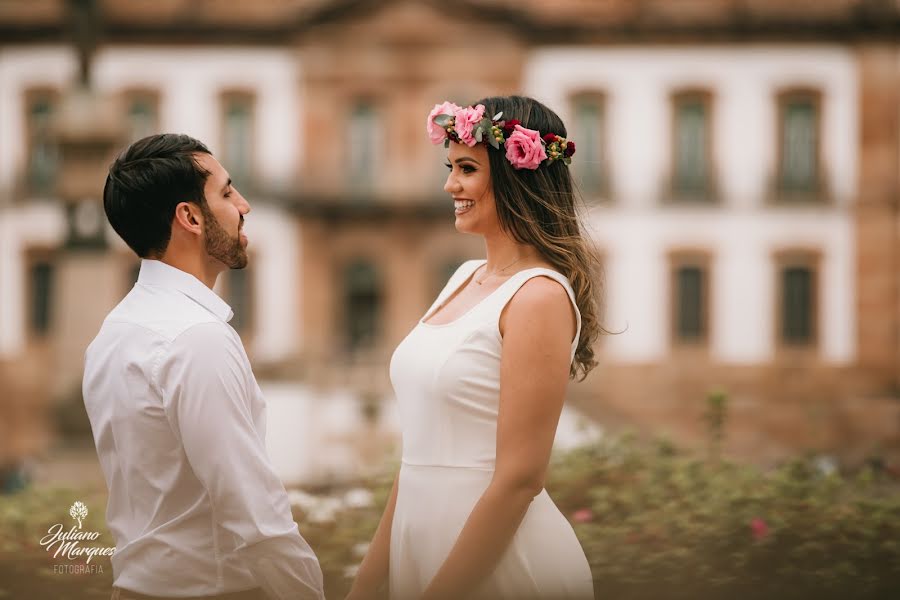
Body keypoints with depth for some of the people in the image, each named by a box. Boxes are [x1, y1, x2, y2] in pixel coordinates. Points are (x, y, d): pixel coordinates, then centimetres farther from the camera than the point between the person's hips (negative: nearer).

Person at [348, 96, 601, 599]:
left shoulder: (539, 296, -15)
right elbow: (423, 455, 11)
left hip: (502, 558, -8)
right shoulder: (467, 278, 9)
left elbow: (519, 479, -19)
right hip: (423, 538, 8)